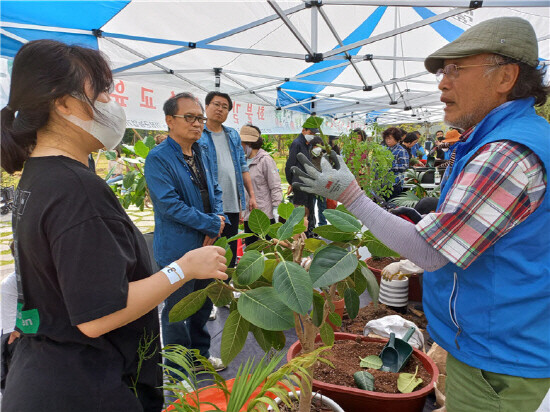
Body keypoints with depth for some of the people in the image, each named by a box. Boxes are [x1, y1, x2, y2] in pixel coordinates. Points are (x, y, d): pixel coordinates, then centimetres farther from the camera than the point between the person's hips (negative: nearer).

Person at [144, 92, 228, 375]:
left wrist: (218, 220, -4)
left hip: (206, 245, 8)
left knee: (203, 305, 22)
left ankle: (200, 354, 42)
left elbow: (214, 191, 16)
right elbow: (171, 205, -23)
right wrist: (213, 224, -18)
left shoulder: (200, 153, 10)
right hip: (177, 250, -8)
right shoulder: (158, 158, -15)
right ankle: (178, 373, 27)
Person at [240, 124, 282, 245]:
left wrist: (276, 209, -15)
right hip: (248, 215, 7)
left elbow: (275, 187, -10)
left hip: (265, 214, -7)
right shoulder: (245, 161, 13)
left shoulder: (265, 160, -7)